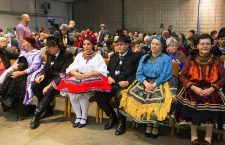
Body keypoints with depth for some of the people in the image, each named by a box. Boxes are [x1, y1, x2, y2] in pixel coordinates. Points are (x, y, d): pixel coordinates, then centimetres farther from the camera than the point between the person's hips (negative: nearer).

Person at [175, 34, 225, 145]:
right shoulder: (191, 59, 1)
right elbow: (182, 76, -2)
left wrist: (211, 89, -14)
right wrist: (194, 88, -14)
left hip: (210, 90, 0)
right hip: (193, 89, 0)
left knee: (210, 111, -16)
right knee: (192, 111, -17)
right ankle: (194, 136, 5)